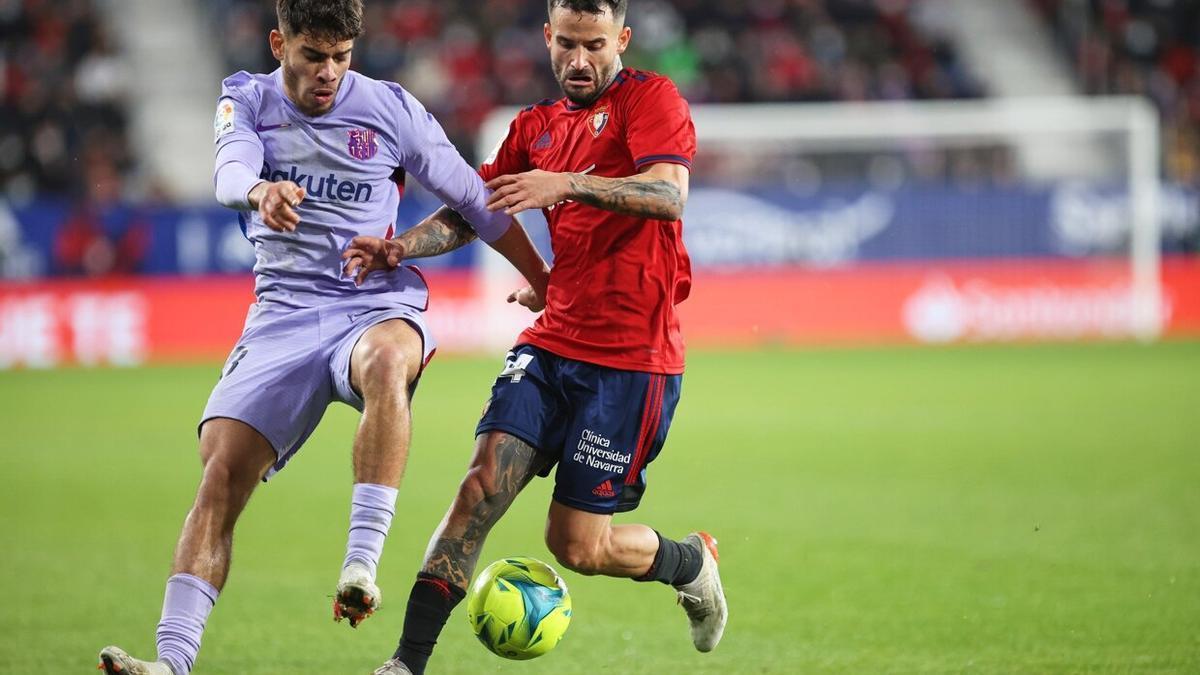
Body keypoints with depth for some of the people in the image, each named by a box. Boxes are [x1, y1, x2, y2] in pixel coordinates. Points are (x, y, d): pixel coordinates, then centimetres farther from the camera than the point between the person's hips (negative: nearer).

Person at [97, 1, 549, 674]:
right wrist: (262, 191, -41)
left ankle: (362, 565, -45)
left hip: (378, 306, -2)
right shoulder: (246, 99, 6)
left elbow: (473, 201, 11)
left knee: (385, 364, -40)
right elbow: (229, 174, -16)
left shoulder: (391, 107, 2)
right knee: (220, 473, -14)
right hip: (285, 311, 2)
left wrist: (549, 285, 16)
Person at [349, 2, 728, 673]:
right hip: (553, 342, 6)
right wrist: (400, 248, -6)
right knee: (483, 485, -12)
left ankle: (693, 562, 28)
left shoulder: (651, 98, -5)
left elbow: (669, 194, -22)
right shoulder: (537, 126, 16)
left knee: (577, 546, -2)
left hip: (632, 358, -5)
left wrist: (567, 182, -35)